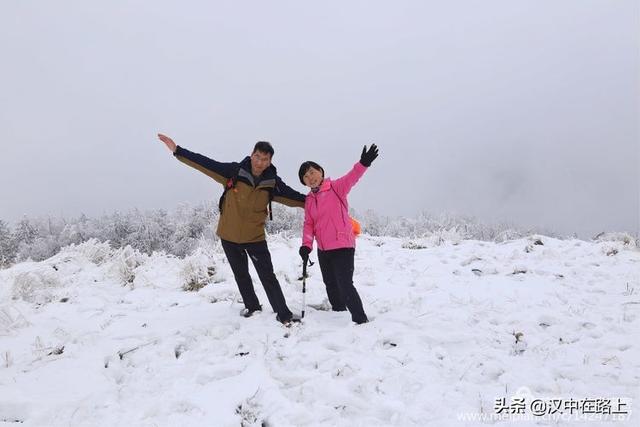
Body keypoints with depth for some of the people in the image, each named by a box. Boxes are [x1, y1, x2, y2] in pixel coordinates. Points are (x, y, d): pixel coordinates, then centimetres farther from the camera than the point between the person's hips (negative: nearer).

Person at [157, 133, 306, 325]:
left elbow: (294, 196, 2)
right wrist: (177, 150, -11)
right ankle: (252, 306, 38)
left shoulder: (273, 183, -9)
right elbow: (205, 163, -10)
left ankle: (284, 314, 8)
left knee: (268, 277, -2)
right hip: (229, 236, 1)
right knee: (241, 275, 17)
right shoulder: (234, 171, -12)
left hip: (255, 237, -1)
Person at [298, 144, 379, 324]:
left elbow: (351, 179, -24)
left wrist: (363, 163, -43)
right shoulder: (309, 200, 10)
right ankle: (339, 312, 40)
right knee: (331, 285, 20)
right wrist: (306, 244, -9)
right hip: (323, 249, 7)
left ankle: (361, 319, -1)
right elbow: (309, 224, 7)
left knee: (345, 284, -12)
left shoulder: (335, 188, -7)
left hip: (343, 246, -7)